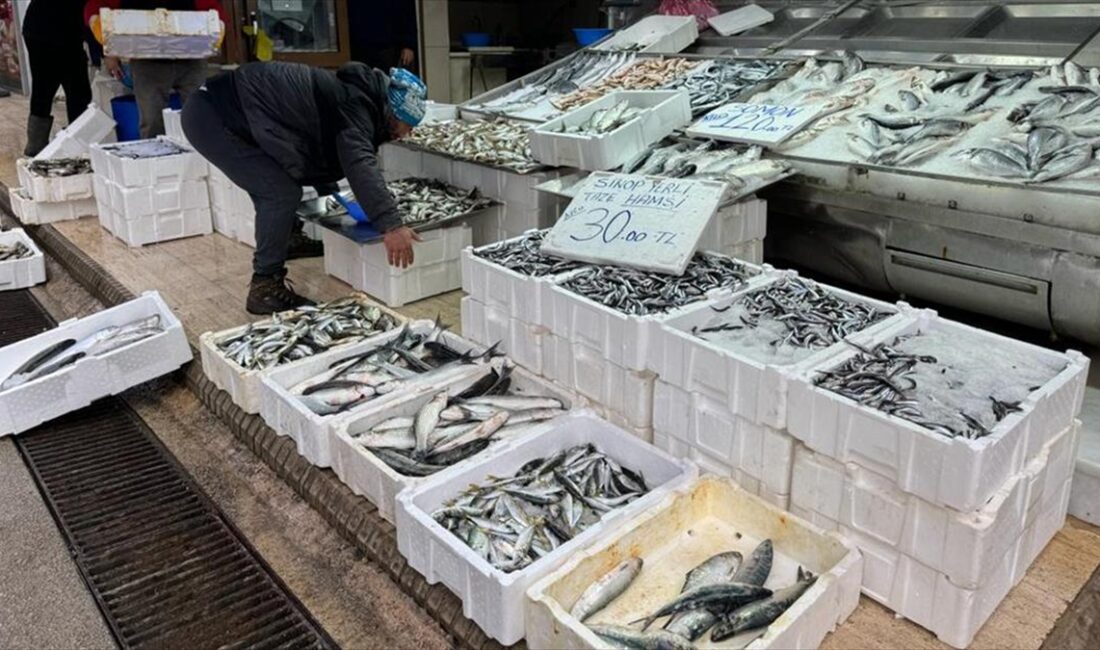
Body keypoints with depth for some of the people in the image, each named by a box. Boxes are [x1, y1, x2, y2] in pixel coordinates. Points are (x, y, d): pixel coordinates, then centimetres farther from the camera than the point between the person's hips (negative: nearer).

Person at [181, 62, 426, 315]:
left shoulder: (351, 90, 11)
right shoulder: (354, 104, -20)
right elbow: (361, 166, -36)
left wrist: (329, 192, 28)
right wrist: (391, 225, -43)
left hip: (218, 108, 10)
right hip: (212, 117, -10)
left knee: (274, 190, 17)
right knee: (282, 193, -13)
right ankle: (265, 288, -3)